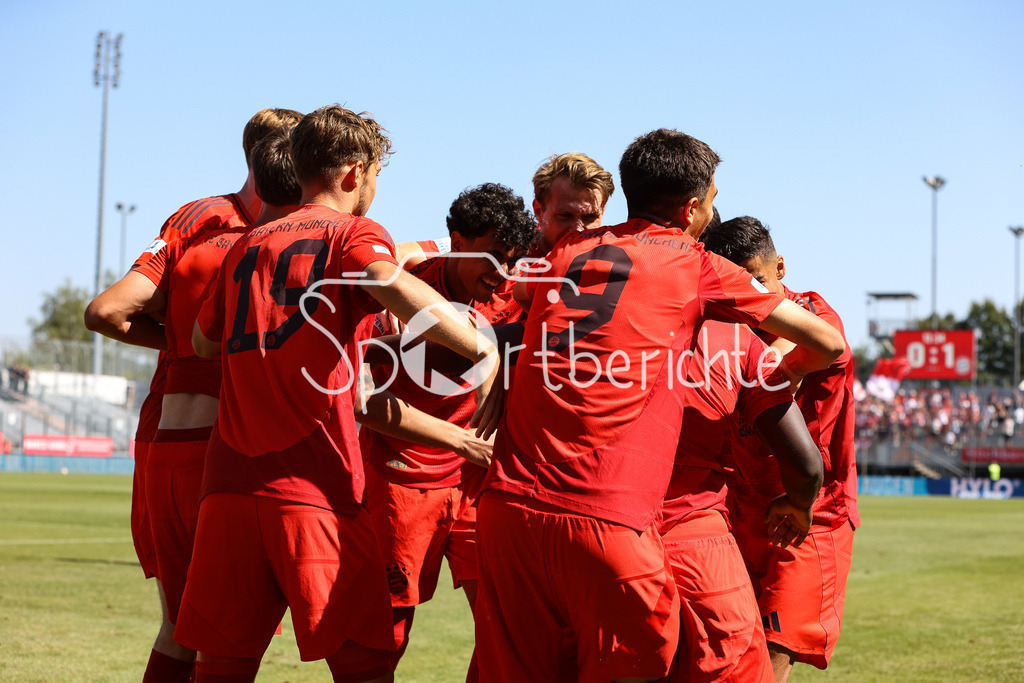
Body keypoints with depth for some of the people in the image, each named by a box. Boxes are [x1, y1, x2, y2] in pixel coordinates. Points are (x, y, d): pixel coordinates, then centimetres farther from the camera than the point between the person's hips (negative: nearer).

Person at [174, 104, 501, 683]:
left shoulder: (249, 245, 20)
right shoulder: (353, 233, 3)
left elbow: (204, 343, 30)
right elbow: (398, 290, -20)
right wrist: (485, 350, -18)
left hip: (231, 475, 6)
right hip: (313, 481, -6)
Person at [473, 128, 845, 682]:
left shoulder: (567, 251, 18)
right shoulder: (697, 267, 7)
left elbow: (517, 287, 43)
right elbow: (828, 344, 13)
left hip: (507, 506, 5)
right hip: (604, 519, -5)